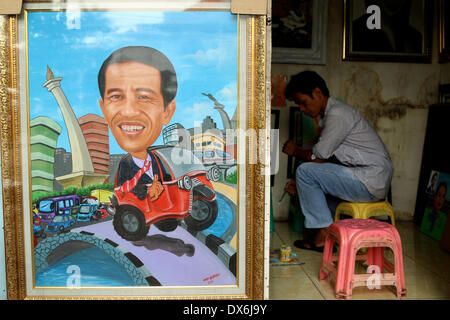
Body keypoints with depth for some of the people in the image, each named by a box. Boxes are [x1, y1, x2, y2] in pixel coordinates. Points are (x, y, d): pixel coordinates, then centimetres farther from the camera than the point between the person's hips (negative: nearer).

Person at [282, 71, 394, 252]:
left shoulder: (337, 114, -16)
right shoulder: (328, 114, 16)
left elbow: (317, 158, -17)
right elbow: (323, 159, 18)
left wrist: (295, 151, 3)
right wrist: (301, 185, 11)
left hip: (371, 183, -10)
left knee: (305, 171, -14)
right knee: (312, 179, 20)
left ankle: (325, 235, -7)